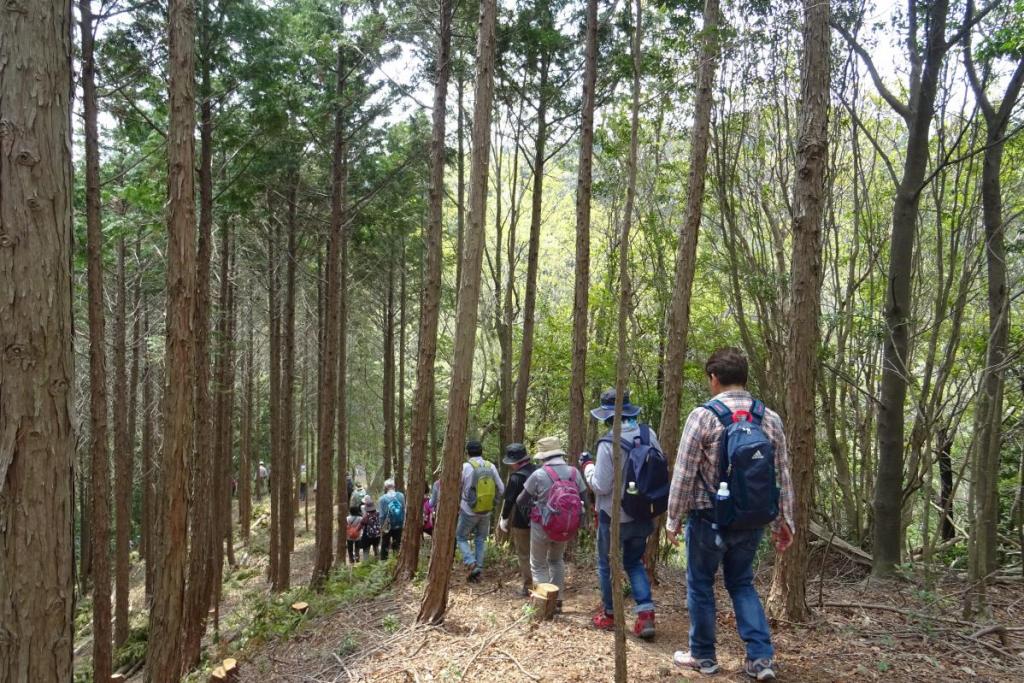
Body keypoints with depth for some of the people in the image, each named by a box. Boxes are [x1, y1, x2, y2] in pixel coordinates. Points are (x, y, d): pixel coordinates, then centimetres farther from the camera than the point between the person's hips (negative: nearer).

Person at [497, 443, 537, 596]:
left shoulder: (516, 477, -18)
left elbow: (509, 500, -16)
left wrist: (504, 519, -3)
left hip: (521, 522, -6)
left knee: (524, 554, 5)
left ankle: (528, 586, 10)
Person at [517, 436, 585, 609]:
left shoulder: (539, 474, -14)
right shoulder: (574, 472, -5)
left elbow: (522, 500, -4)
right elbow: (583, 499, 1)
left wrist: (533, 503, 18)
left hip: (542, 527, -4)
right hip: (567, 527, 4)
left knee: (539, 565, 13)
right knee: (557, 560, 26)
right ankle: (557, 600, 25)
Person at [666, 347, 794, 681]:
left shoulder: (703, 416, -13)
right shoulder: (770, 419, 1)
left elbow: (683, 475, -12)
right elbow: (783, 476, 4)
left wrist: (673, 519, -3)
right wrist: (785, 521, 14)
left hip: (709, 518, -4)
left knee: (700, 585, 13)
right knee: (742, 583, 20)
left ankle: (703, 655, 25)